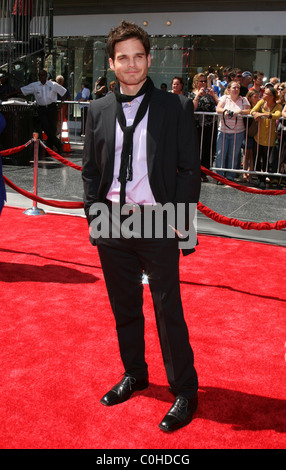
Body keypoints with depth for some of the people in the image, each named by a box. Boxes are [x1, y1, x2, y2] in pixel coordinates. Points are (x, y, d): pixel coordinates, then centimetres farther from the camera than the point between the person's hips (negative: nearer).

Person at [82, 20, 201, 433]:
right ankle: (134, 375, 36)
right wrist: (95, 215, 2)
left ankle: (185, 392, 18)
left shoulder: (176, 108, -2)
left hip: (157, 224, -3)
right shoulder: (99, 111, 7)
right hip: (112, 226, 4)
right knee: (124, 307, 16)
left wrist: (179, 218, -9)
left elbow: (190, 169, -2)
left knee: (169, 310, 2)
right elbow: (90, 170, 11)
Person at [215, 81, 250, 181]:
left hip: (238, 132, 0)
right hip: (223, 130, 0)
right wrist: (225, 111, -25)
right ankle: (219, 176, 8)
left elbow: (248, 111, -3)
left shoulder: (243, 100, 6)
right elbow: (218, 109, -5)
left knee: (234, 155, 5)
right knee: (220, 153, -2)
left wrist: (240, 111, -21)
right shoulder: (224, 98, 5)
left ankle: (230, 177, 14)